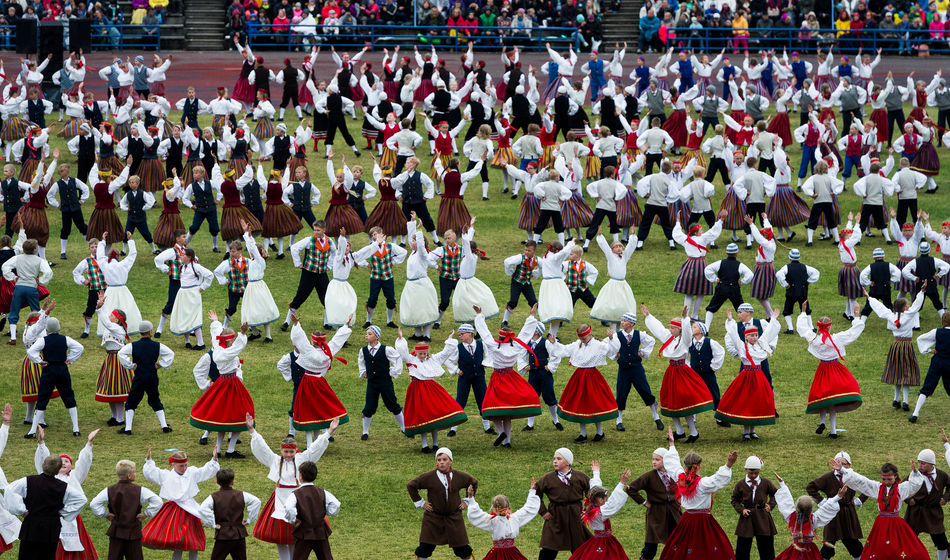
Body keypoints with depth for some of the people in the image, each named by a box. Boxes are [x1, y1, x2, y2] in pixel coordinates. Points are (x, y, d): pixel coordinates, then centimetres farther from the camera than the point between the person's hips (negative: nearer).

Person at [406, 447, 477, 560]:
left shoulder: (460, 476, -2)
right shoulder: (429, 477, -9)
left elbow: (474, 482, 17)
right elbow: (411, 486, 2)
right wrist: (421, 503, 0)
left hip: (454, 517, 1)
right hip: (433, 518, -1)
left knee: (463, 548, 5)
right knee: (426, 547, 0)